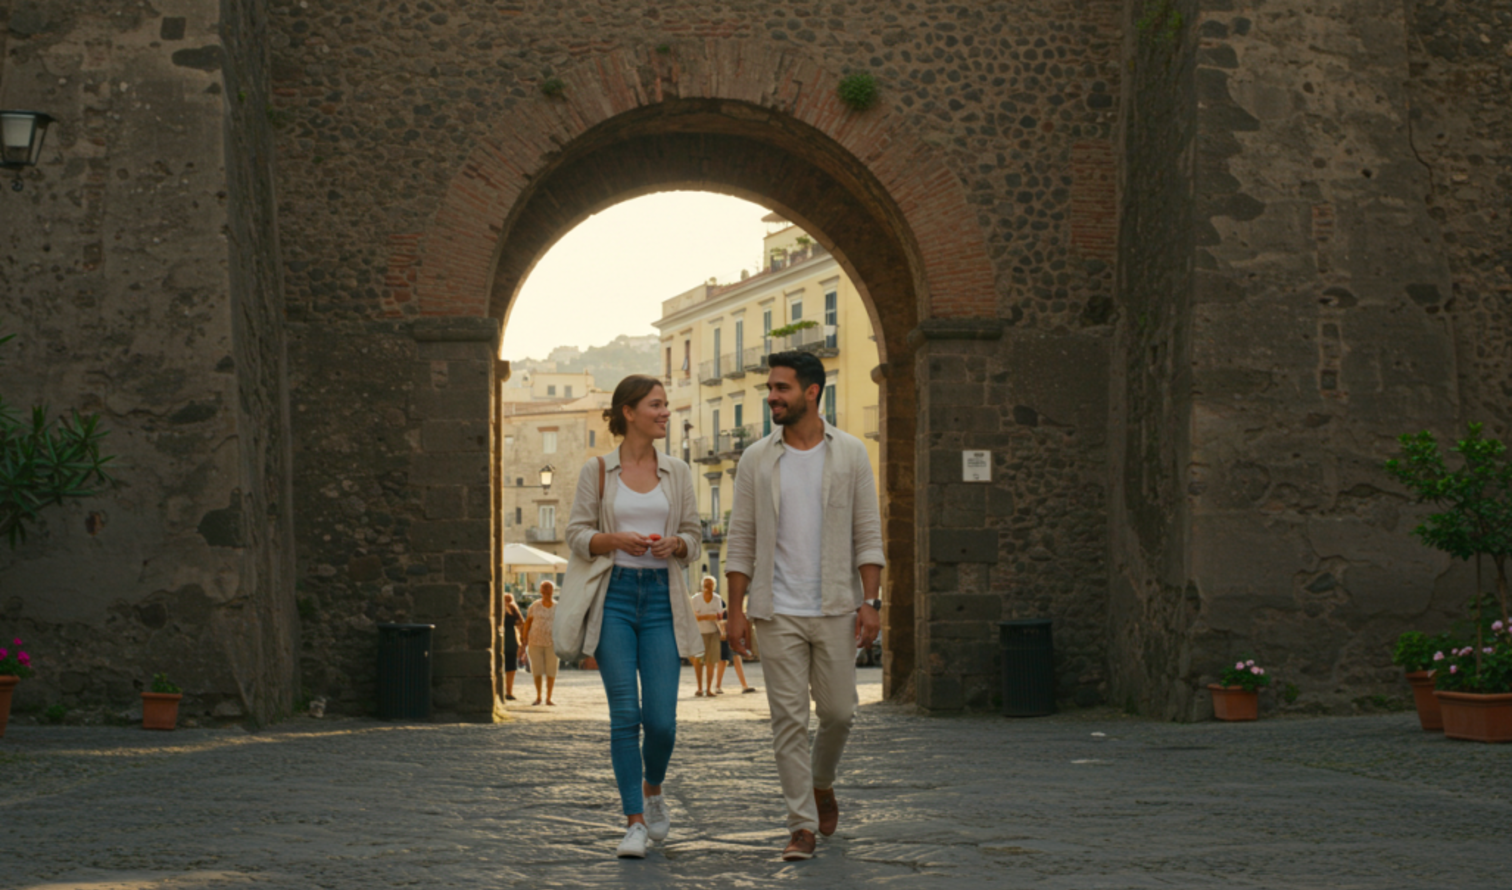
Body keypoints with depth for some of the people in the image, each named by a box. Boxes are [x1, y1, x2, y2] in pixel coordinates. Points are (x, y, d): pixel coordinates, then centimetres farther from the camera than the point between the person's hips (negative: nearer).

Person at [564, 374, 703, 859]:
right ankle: (634, 822, 1)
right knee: (625, 714, -7)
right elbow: (577, 535, 2)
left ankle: (653, 790, 25)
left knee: (661, 718, -5)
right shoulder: (597, 471, 3)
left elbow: (694, 537, 12)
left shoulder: (677, 471, 9)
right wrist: (616, 538, -16)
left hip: (661, 597, 2)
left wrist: (675, 543, -10)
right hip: (614, 595, -2)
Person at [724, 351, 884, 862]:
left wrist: (869, 603, -8)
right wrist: (735, 609, -3)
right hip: (778, 612, 0)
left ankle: (822, 782, 35)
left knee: (837, 712, 4)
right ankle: (802, 827, 3)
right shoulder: (757, 460, 4)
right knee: (788, 719, -2)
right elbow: (740, 541, 4)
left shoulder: (850, 455, 2)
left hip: (835, 608, 0)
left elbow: (868, 534, 1)